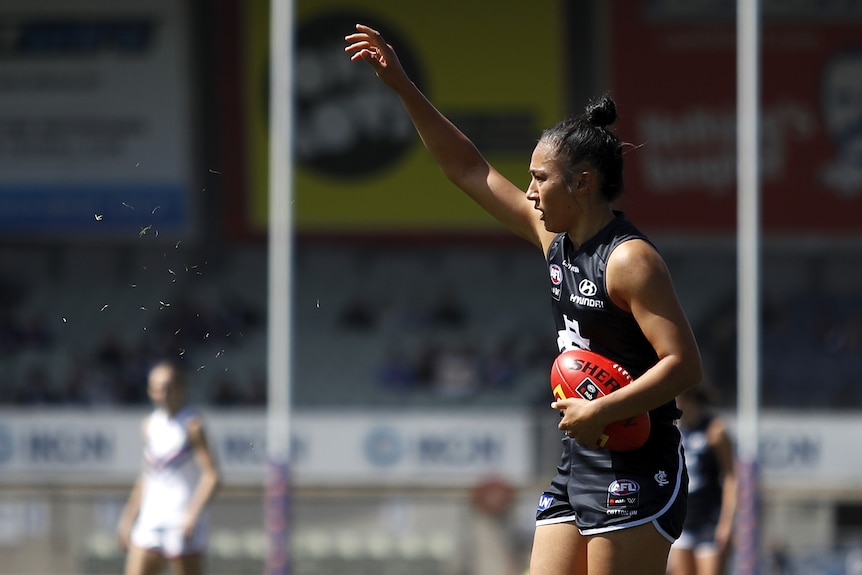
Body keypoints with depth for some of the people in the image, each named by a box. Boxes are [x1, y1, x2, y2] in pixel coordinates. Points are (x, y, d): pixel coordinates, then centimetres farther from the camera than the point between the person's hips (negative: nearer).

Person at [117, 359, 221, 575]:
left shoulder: (191, 425, -8)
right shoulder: (150, 424, 12)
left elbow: (211, 476, -14)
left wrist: (191, 516, -23)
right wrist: (128, 518, 19)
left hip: (183, 525, -6)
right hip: (149, 521, 6)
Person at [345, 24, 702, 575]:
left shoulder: (629, 258, -14)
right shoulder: (553, 238, 11)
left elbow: (685, 364, -19)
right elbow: (470, 169, 19)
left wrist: (602, 412, -24)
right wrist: (404, 88, 17)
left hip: (637, 472, -9)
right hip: (576, 467, 9)